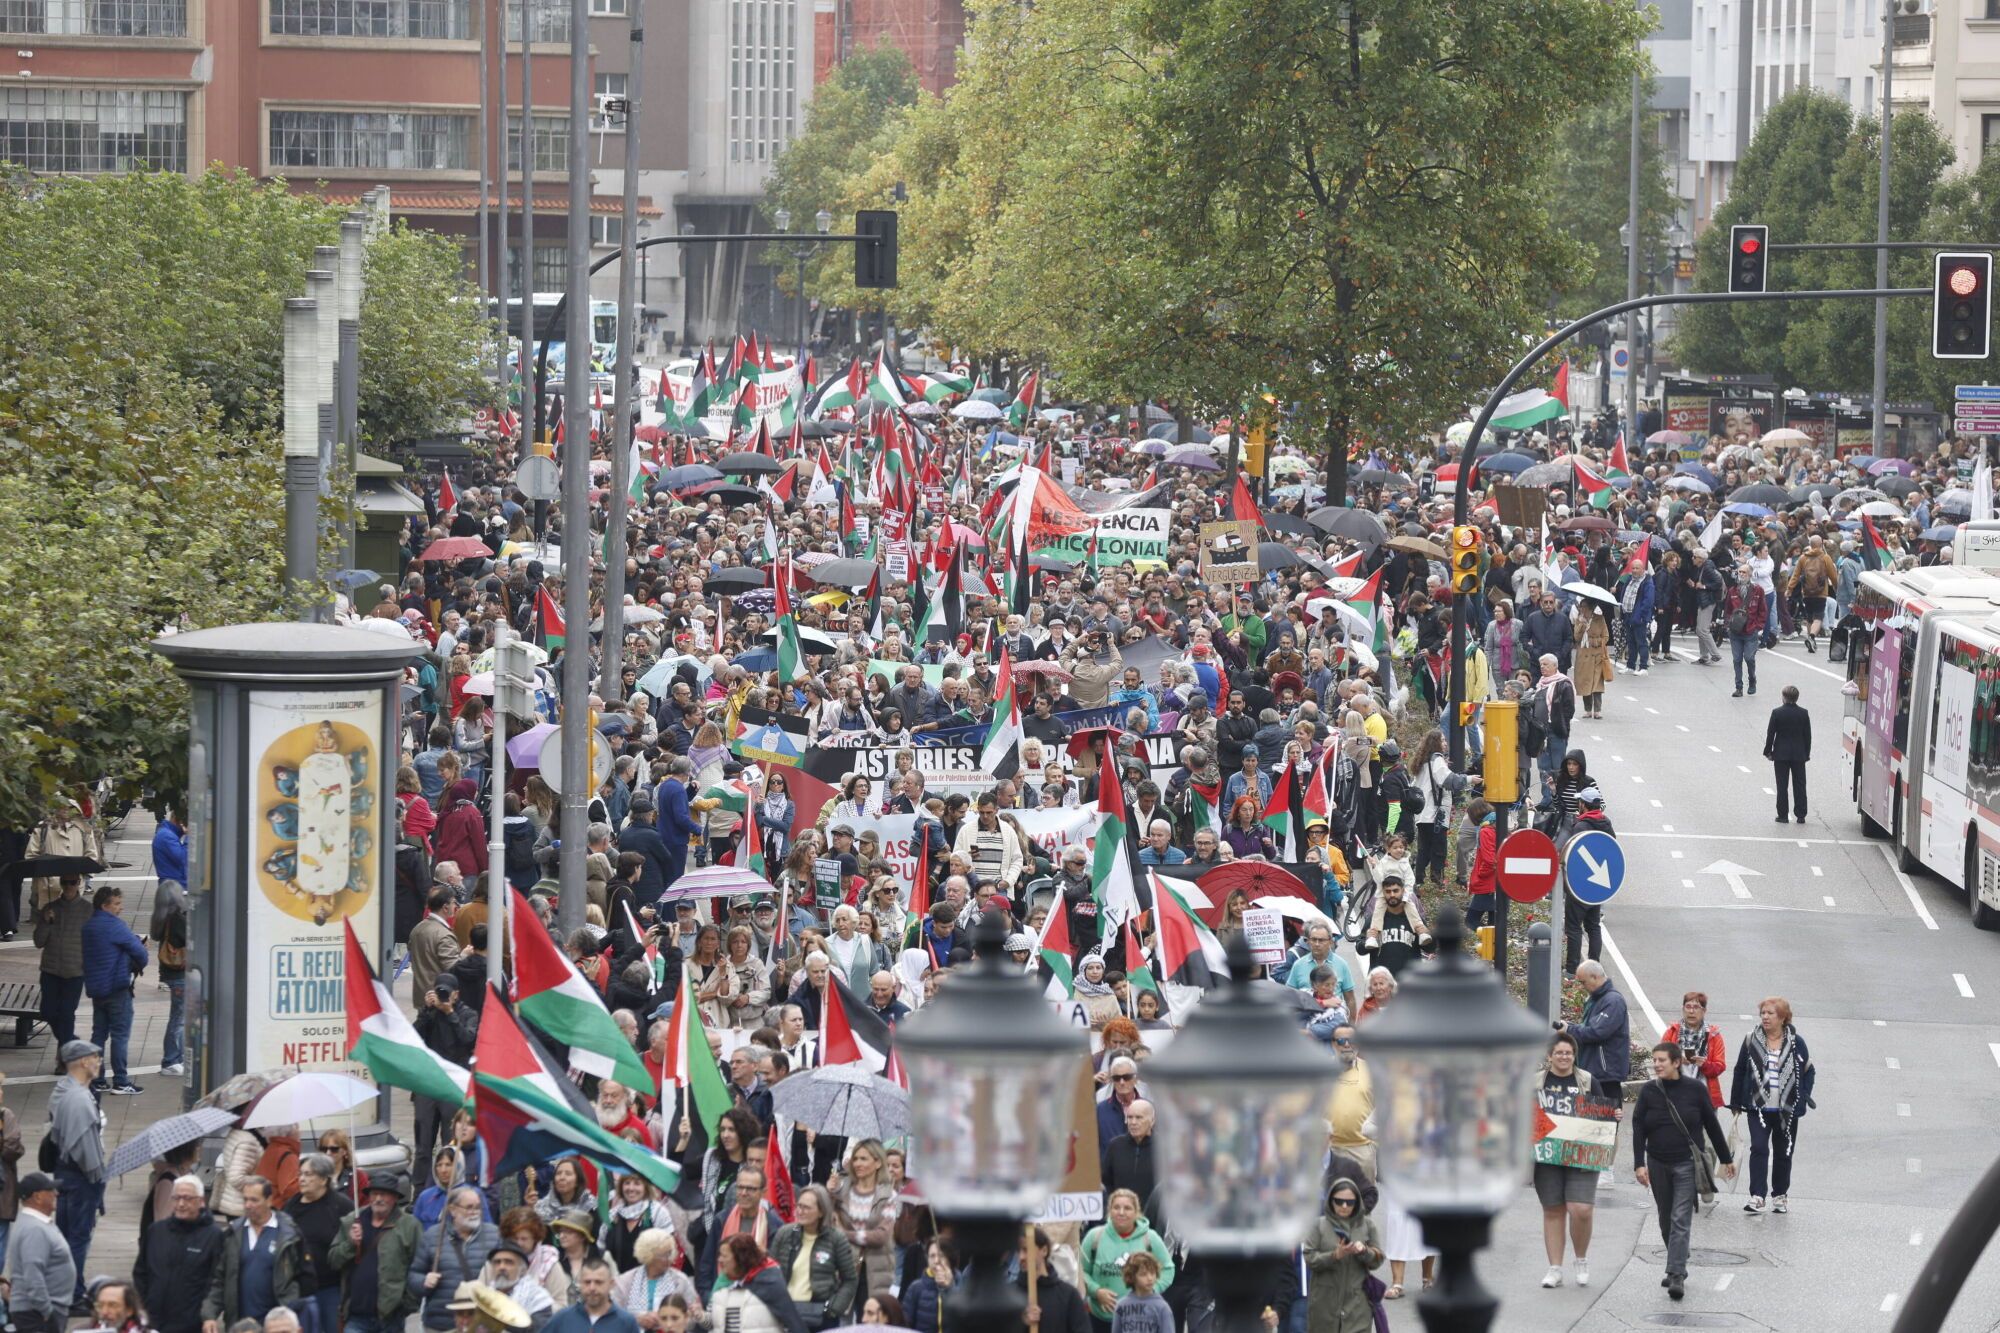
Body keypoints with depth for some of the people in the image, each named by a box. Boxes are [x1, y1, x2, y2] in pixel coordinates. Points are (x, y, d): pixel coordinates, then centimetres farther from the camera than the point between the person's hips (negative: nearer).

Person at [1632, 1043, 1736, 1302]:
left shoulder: (1695, 1090, -4)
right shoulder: (1649, 1092, 2)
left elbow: (1712, 1126, 5)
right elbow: (1638, 1130, 1)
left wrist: (1726, 1159, 11)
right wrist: (1639, 1164, -8)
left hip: (1686, 1164, -3)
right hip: (1658, 1164, 3)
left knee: (1681, 1220, -11)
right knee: (1666, 1221, 11)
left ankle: (1676, 1276, -16)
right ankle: (1676, 1269, 26)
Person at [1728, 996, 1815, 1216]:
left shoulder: (1796, 1043, 0)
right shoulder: (1751, 1042, 1)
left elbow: (1808, 1072, 10)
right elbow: (1740, 1072, 7)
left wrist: (1803, 1097, -1)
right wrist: (1736, 1102, 6)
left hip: (1787, 1110, 1)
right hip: (1758, 1107, -1)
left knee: (1783, 1152, 10)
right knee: (1759, 1149, -14)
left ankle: (1780, 1195, 25)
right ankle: (1757, 1197, -17)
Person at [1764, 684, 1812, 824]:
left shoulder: (1777, 713, -10)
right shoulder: (1803, 714, -3)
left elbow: (1770, 733, -6)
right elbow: (1808, 735, 2)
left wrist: (1768, 751, 3)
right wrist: (1807, 753, 12)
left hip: (1781, 754, -2)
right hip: (1799, 754, 2)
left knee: (1782, 786, 4)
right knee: (1799, 786, 7)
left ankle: (1783, 815, 4)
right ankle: (1800, 815, 6)